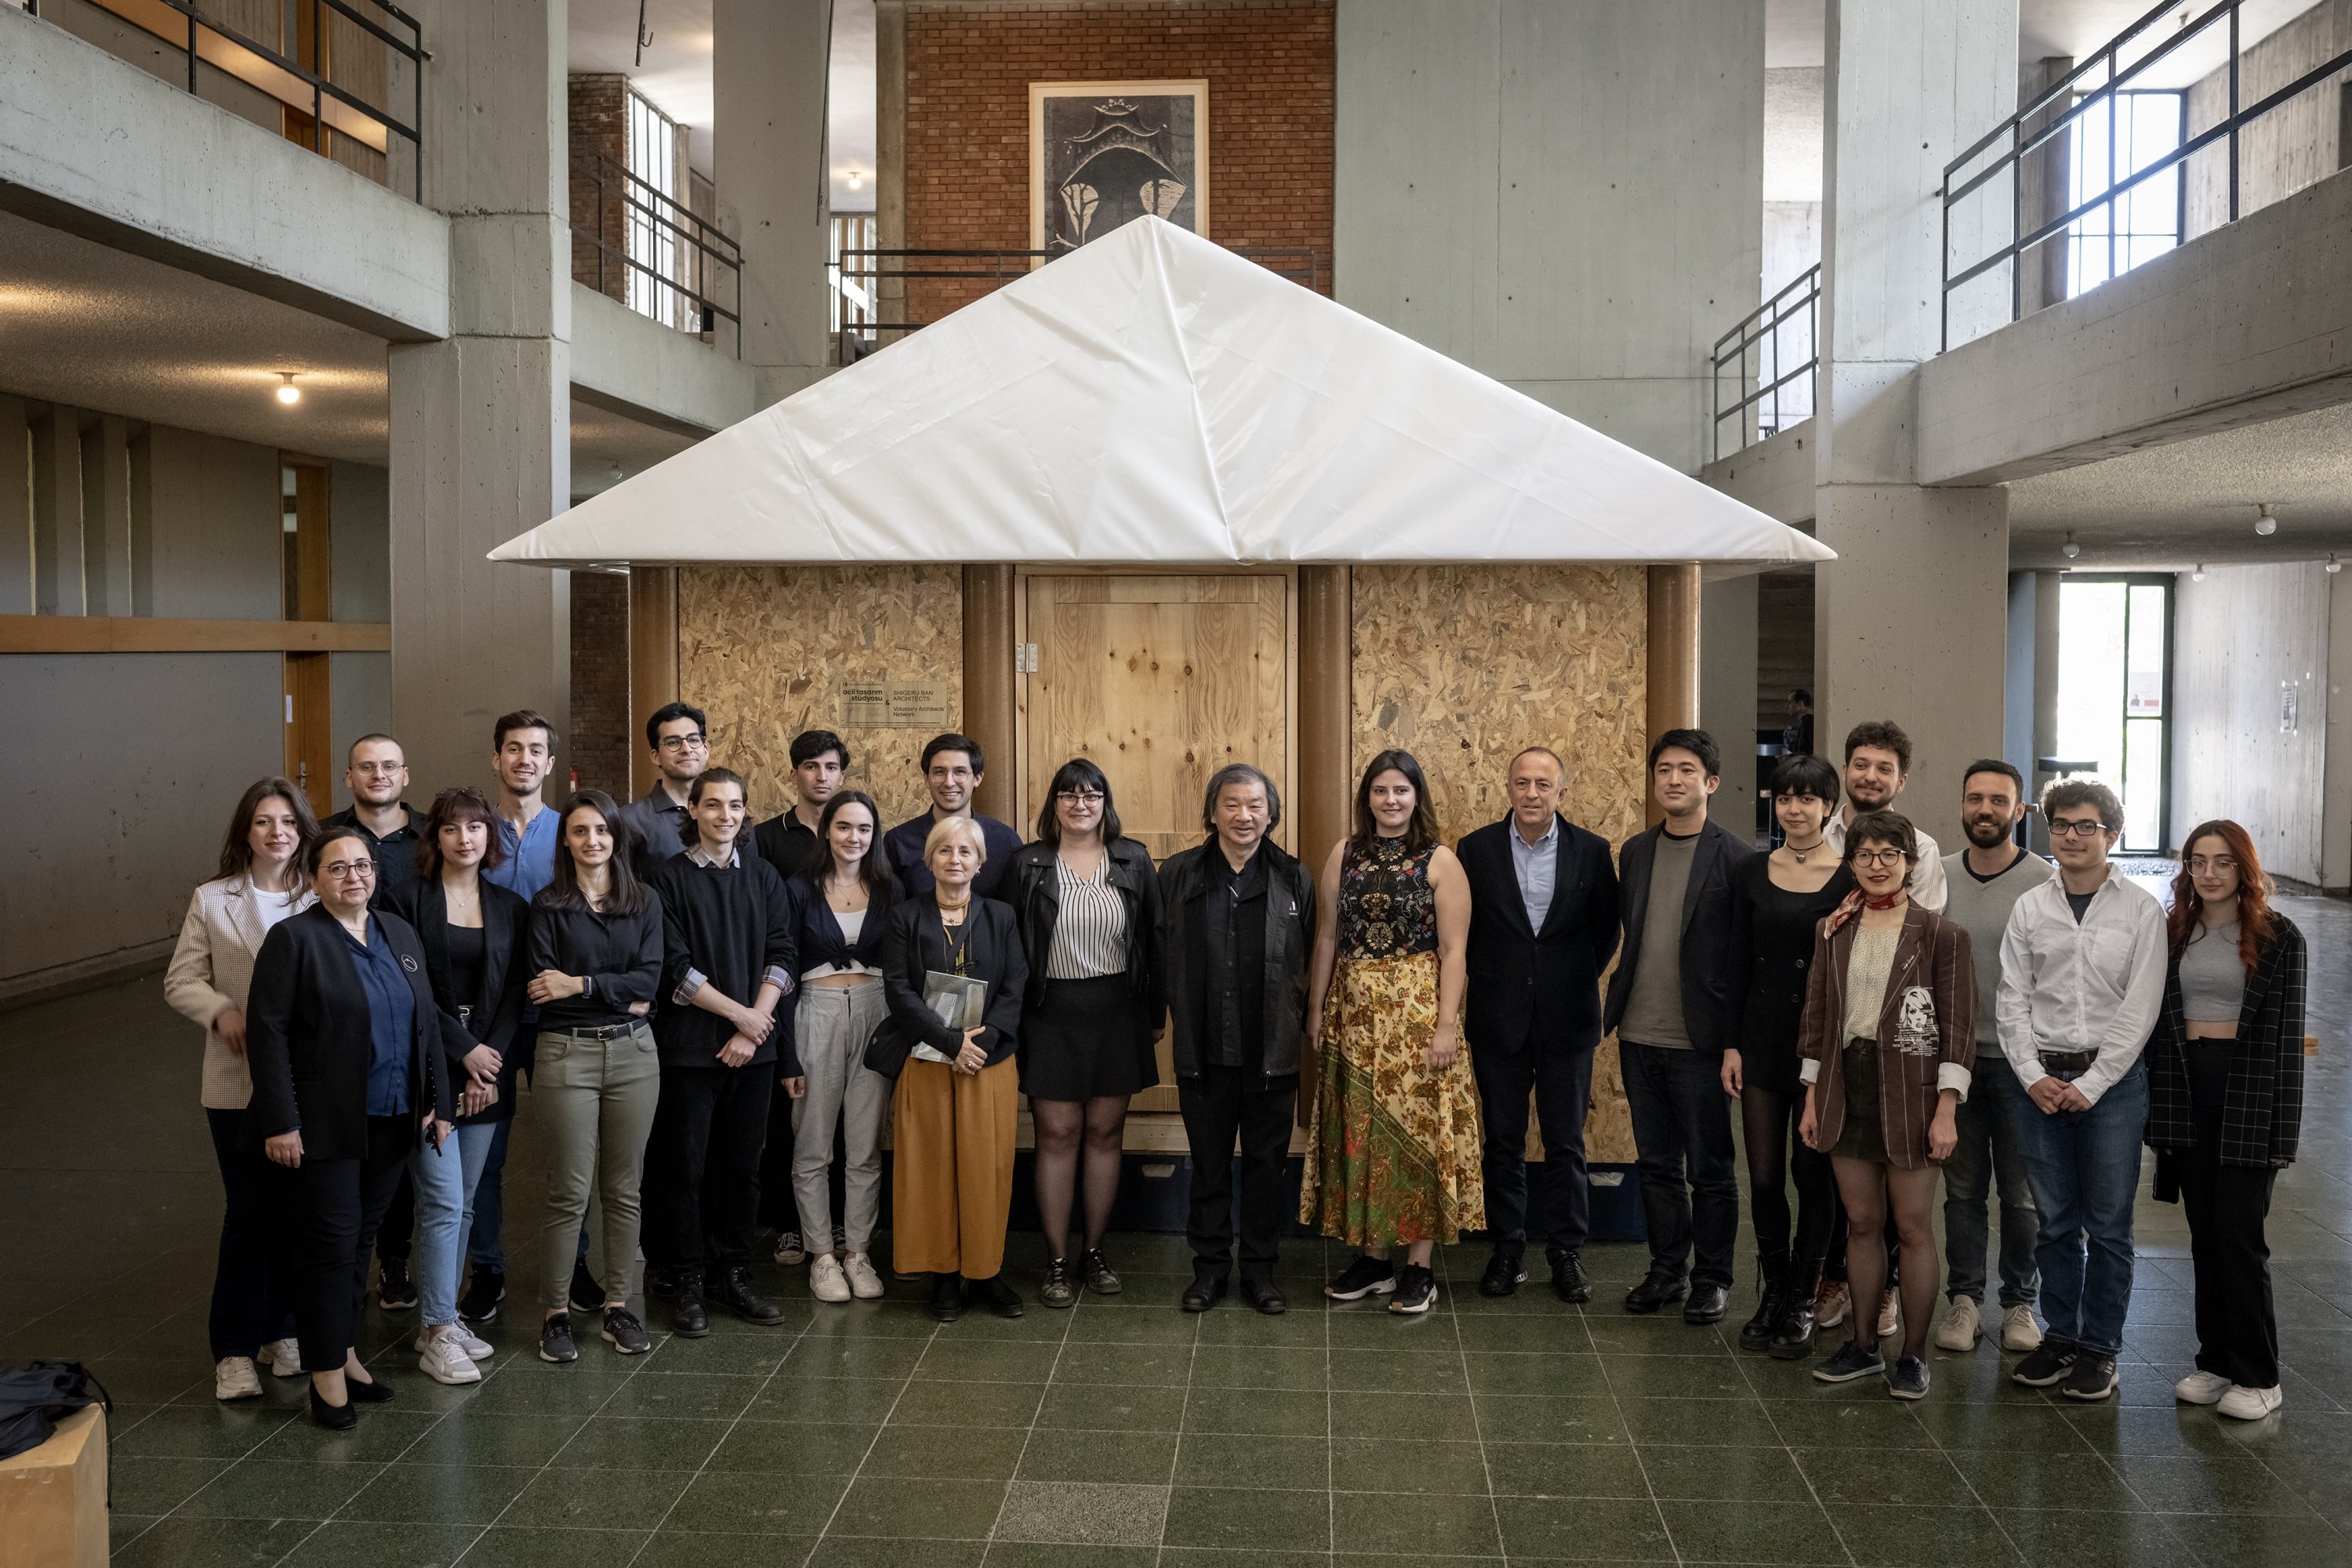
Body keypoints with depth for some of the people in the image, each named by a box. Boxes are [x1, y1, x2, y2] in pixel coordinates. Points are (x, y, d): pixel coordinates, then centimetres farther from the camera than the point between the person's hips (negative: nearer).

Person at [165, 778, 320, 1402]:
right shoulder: (212, 900, 1)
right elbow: (181, 981, 3)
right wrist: (221, 1010, -14)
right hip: (238, 1080, -1)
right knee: (248, 1209, 1)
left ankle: (283, 1329, 26)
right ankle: (234, 1351, 11)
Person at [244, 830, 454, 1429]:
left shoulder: (400, 934, 11)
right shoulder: (294, 939, -8)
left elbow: (425, 1021, 13)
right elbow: (268, 1032, -11)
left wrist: (438, 1102, 9)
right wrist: (281, 1122, -15)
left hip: (391, 1122, 6)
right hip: (326, 1125, -5)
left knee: (362, 1242, 14)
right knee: (331, 1245, -1)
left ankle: (346, 1353, 27)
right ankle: (326, 1376, 9)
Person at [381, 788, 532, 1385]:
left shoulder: (510, 908, 9)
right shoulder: (407, 900, -2)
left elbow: (514, 995, 5)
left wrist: (493, 1060, -6)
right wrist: (464, 1049, -10)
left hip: (489, 1068, 4)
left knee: (463, 1202, 8)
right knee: (444, 1200, -7)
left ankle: (438, 1316, 19)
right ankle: (438, 1334, 0)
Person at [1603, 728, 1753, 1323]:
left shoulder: (1734, 859, -7)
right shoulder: (1635, 852, 10)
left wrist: (1736, 1039, -10)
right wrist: (1613, 1012, 9)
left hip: (1698, 1039, -5)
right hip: (1639, 1036, 5)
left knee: (1710, 1168, 6)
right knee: (1656, 1162, 14)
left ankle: (1713, 1279, 18)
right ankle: (1667, 1269, 26)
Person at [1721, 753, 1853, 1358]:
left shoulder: (1850, 878, -4)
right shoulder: (1752, 872, 4)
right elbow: (1738, 962, 6)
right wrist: (1731, 1043, 2)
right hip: (1762, 1036, 3)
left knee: (1812, 1172, 5)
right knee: (1763, 1176, 6)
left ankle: (1802, 1305, 16)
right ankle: (1772, 1293, 21)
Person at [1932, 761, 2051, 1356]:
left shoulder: (2045, 883, -6)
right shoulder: (1938, 876, 6)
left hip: (2019, 1058, -3)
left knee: (2022, 1190, 6)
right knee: (1962, 1186, 9)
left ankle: (2020, 1302, 19)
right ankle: (1964, 1298, 19)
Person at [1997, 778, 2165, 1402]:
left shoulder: (2140, 909, -2)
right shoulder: (2030, 908, 6)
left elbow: (2140, 1007, -6)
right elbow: (2013, 999, 5)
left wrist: (2090, 1084, -10)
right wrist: (2034, 1076, -6)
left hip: (2112, 1080, -2)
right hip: (2041, 1080, 3)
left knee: (2108, 1226, 3)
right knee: (2055, 1222, 10)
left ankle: (2100, 1347, 14)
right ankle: (2059, 1335, 21)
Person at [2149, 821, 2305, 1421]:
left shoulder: (2277, 937, -3)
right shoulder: (2171, 934, 8)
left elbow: (2287, 1034, -4)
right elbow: (2156, 1022, 9)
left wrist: (2283, 1128, -9)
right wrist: (2156, 1110, 4)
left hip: (2248, 1095, -4)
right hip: (2185, 1090, 4)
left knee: (2240, 1236, -4)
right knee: (2205, 1236, 9)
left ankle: (2258, 1376, 7)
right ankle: (2216, 1362, 19)